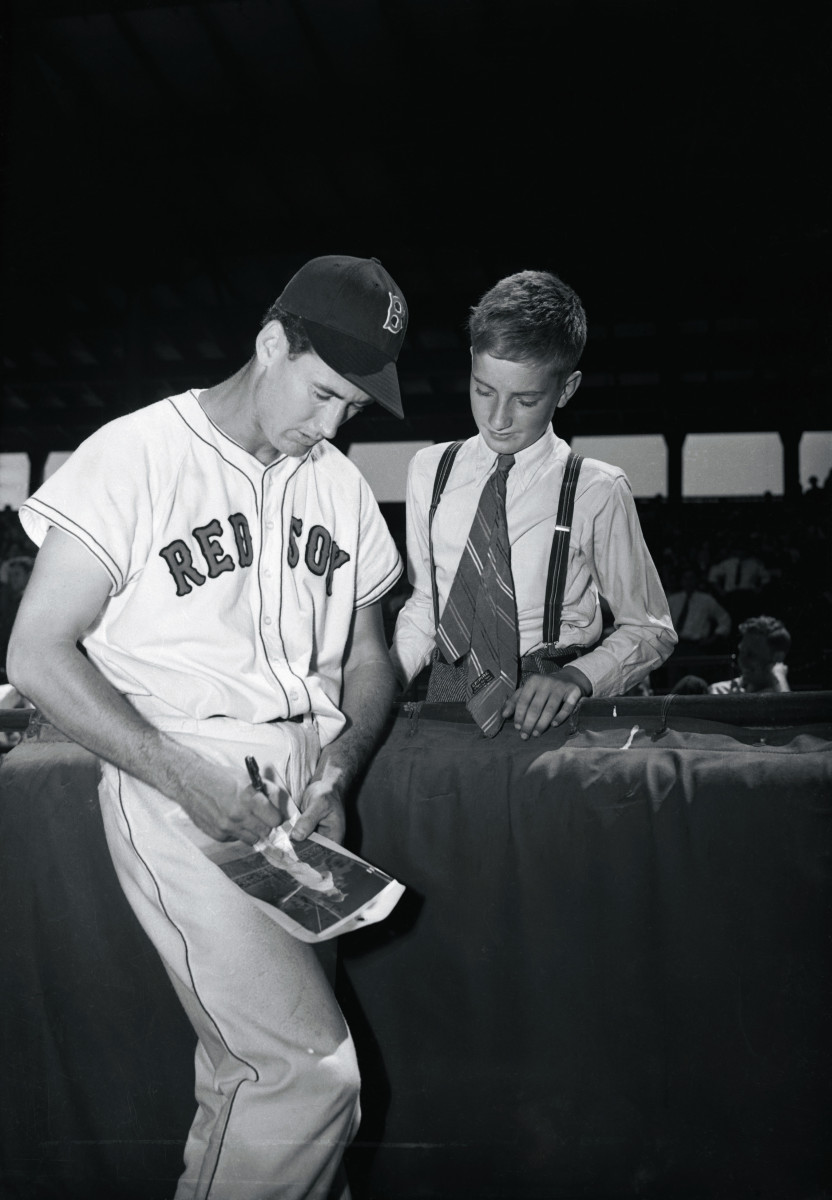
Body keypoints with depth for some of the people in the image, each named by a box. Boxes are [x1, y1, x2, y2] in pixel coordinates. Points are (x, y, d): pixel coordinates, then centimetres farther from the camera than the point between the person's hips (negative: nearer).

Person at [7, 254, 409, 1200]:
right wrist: (184, 777, -17)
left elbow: (368, 660, 16)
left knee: (248, 1068, 8)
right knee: (309, 1069, -10)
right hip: (180, 791, -5)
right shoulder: (135, 456, -6)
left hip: (306, 792, 5)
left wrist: (340, 769, -3)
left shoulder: (339, 485, 11)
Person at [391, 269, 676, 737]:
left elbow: (649, 629, 3)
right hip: (447, 697, 3)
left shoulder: (597, 490, -4)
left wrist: (576, 677, -13)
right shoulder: (429, 471, 9)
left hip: (542, 716, -3)